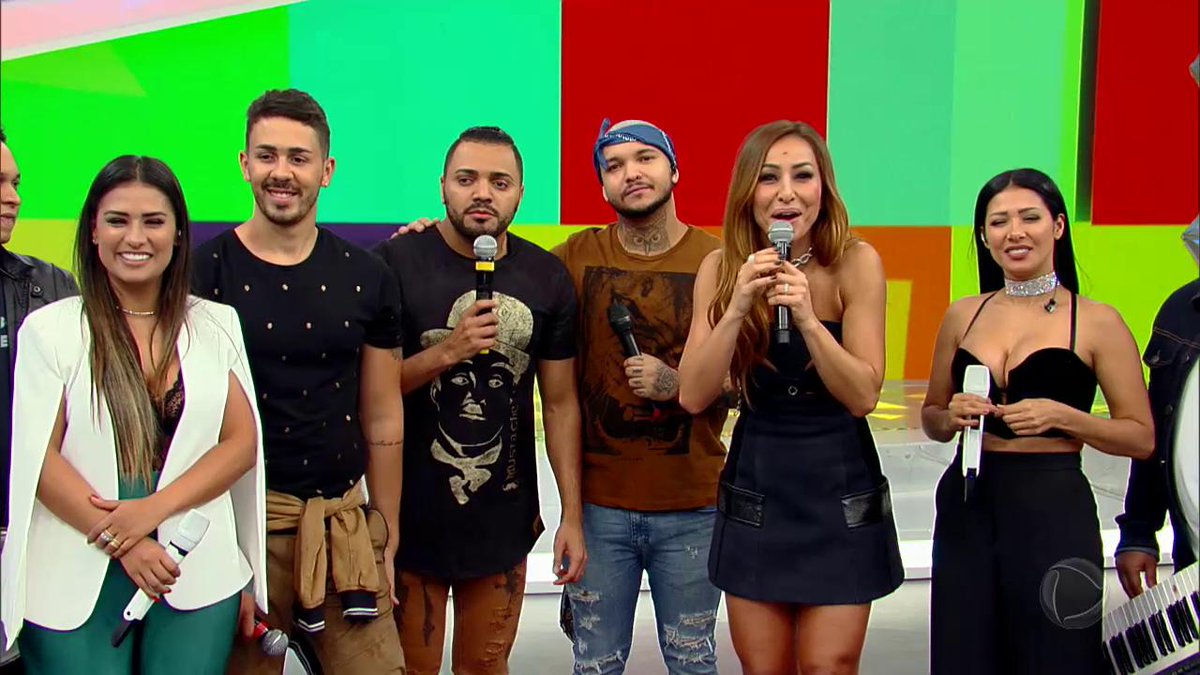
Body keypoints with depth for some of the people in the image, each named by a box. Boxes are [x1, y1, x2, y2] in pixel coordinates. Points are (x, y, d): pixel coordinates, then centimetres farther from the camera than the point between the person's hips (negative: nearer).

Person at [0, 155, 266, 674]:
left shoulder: (216, 326, 6)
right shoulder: (50, 330, 0)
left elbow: (242, 442, 2)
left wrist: (153, 509, -11)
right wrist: (119, 542, -13)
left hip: (199, 574, 2)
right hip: (74, 584, -1)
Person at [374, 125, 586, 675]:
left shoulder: (546, 278, 1)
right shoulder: (395, 264, -9)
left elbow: (560, 404, 4)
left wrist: (572, 515, 2)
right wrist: (448, 351, -22)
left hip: (504, 521, 3)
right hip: (412, 519, -3)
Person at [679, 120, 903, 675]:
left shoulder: (856, 263, -11)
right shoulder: (721, 268, -5)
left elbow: (864, 396, -15)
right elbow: (694, 396, -12)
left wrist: (807, 317, -28)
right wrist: (737, 307, -24)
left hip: (840, 490, -2)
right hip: (754, 489, 2)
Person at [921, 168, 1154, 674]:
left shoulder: (1097, 322, -3)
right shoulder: (962, 316, 8)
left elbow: (1141, 437, -3)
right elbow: (931, 418, 17)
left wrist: (1061, 415, -17)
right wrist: (952, 416, -5)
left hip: (1054, 509, -3)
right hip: (966, 505, 4)